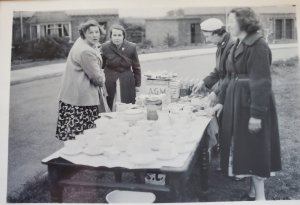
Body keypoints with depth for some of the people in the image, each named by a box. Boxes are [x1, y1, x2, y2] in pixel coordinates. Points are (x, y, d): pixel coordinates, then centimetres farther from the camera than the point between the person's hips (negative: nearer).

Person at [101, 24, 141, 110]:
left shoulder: (132, 47, -1)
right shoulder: (105, 47, -2)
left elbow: (136, 67, 6)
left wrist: (137, 84, 7)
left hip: (127, 84, 0)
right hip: (110, 83, 0)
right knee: (109, 108, 1)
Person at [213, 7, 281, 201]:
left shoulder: (258, 45, -16)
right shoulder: (238, 45, 12)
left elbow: (262, 83, -20)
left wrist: (257, 114, -22)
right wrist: (222, 101, 16)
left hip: (252, 103, -9)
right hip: (237, 102, 9)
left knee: (254, 148, 0)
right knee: (244, 148, 14)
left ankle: (260, 196, 14)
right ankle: (253, 192, 28)